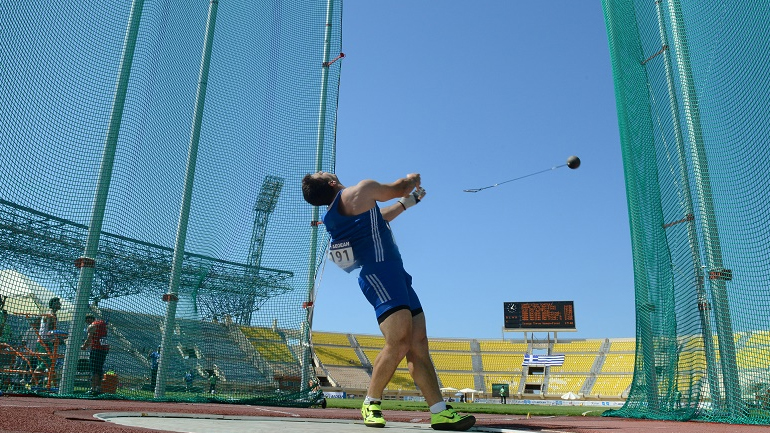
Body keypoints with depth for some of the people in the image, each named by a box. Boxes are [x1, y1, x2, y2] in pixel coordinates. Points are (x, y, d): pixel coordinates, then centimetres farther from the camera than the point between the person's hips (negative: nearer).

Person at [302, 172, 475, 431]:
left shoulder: (332, 218, 20)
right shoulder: (362, 190, -4)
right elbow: (399, 188, 11)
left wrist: (407, 202, 43)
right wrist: (413, 179, 34)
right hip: (381, 273, -10)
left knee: (418, 344, 3)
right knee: (399, 342, -19)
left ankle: (439, 412, 0)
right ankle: (371, 404, -2)